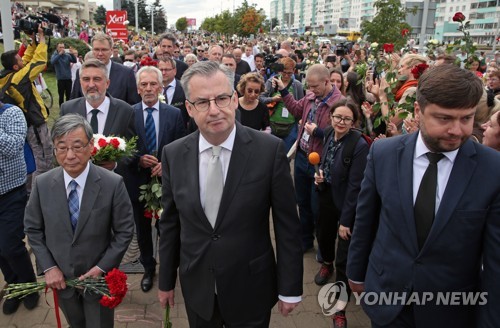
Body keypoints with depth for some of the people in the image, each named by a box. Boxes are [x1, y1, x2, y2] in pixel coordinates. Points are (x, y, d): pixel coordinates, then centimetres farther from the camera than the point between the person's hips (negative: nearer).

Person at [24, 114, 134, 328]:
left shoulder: (113, 184, -20)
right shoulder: (42, 184, -10)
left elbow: (124, 231, -12)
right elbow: (33, 229, 1)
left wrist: (102, 267, -16)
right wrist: (48, 267, -7)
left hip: (100, 276, -3)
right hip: (60, 278, 3)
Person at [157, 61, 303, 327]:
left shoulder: (270, 149, -16)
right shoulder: (173, 154, -6)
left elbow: (287, 225, -10)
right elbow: (169, 223, 3)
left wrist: (290, 289, -6)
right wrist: (166, 281, 8)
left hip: (251, 289, -2)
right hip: (196, 288, 3)